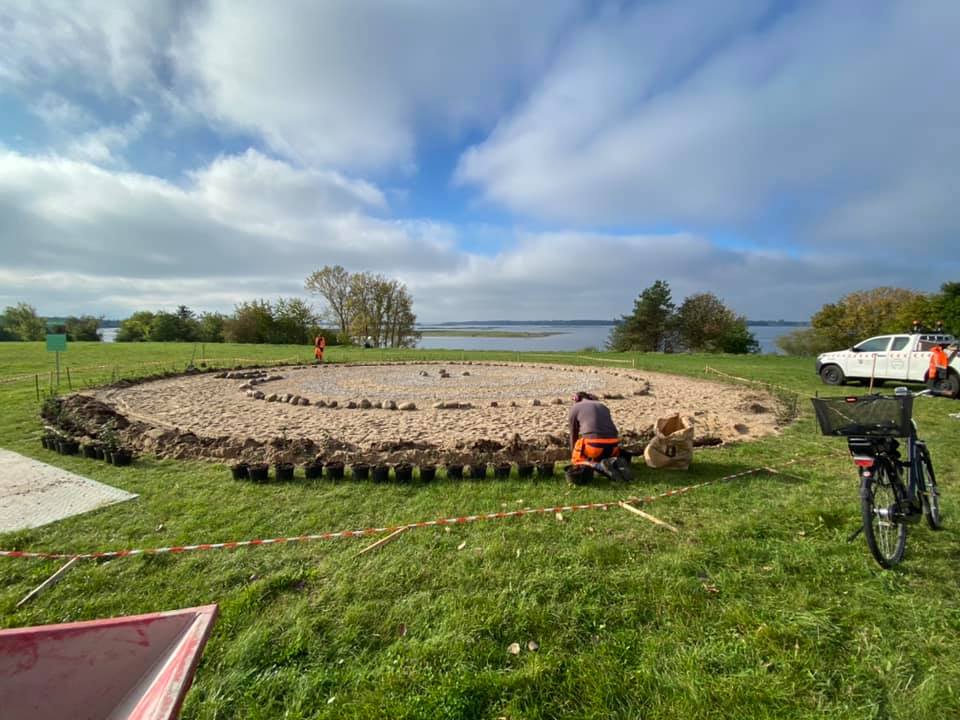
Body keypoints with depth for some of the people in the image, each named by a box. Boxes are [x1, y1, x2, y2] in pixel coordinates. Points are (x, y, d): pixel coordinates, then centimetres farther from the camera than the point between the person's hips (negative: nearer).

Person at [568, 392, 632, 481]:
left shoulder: (574, 408, 14)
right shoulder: (603, 407, 29)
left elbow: (573, 436, 19)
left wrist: (573, 456, 34)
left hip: (593, 442, -5)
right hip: (612, 443, 5)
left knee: (578, 460, 18)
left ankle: (600, 466, -10)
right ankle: (616, 463, -2)